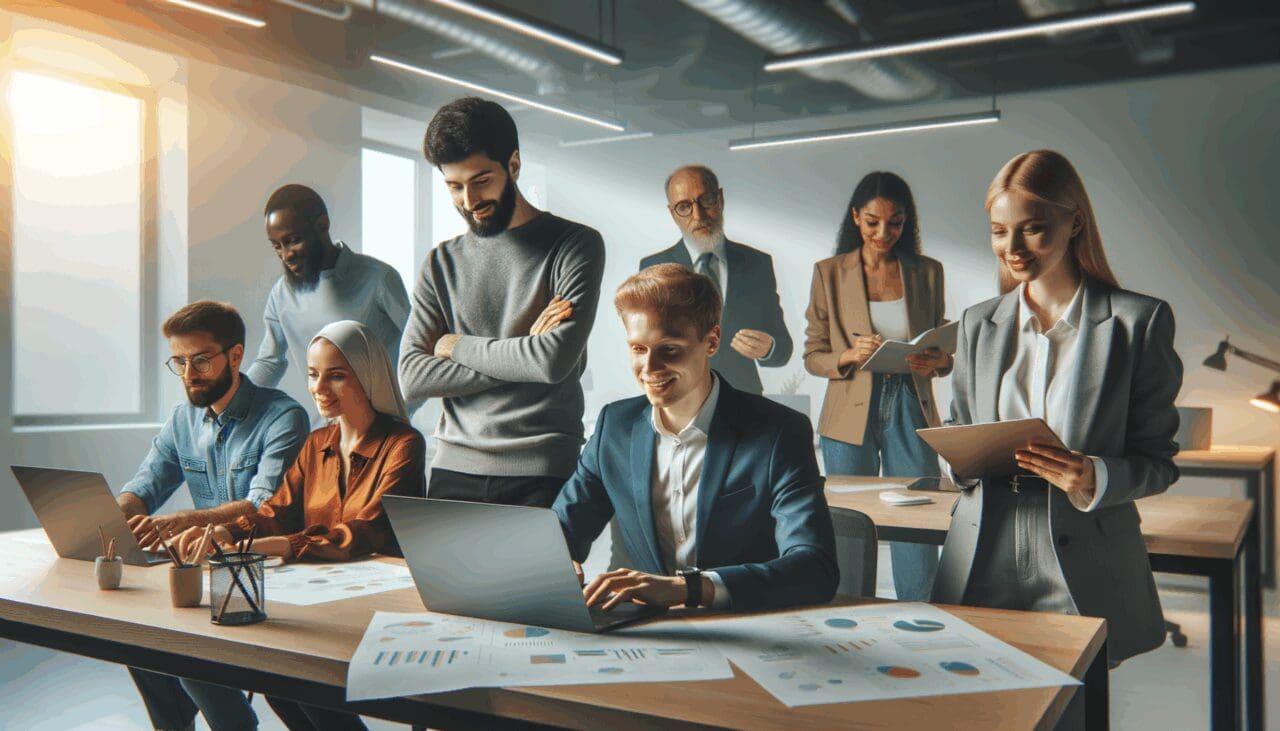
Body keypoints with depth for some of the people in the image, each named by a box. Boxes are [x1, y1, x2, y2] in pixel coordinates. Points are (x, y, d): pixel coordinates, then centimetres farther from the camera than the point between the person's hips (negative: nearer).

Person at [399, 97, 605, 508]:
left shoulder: (575, 245, -1)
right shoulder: (442, 263, 11)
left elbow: (556, 360, -15)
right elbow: (412, 377, 0)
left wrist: (458, 346, -2)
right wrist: (522, 353, -9)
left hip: (542, 474, -3)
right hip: (453, 471, 4)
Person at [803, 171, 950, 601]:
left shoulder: (927, 272, 8)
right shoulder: (829, 273, 2)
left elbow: (943, 347, 13)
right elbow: (812, 356, 3)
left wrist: (937, 361, -11)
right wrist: (850, 356, -17)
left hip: (911, 412, 1)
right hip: (851, 416, -1)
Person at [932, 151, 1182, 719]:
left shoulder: (1139, 321, -1)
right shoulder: (979, 323, 11)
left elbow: (1157, 460, 0)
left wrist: (1095, 480, -20)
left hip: (1081, 574, -3)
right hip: (984, 564, 3)